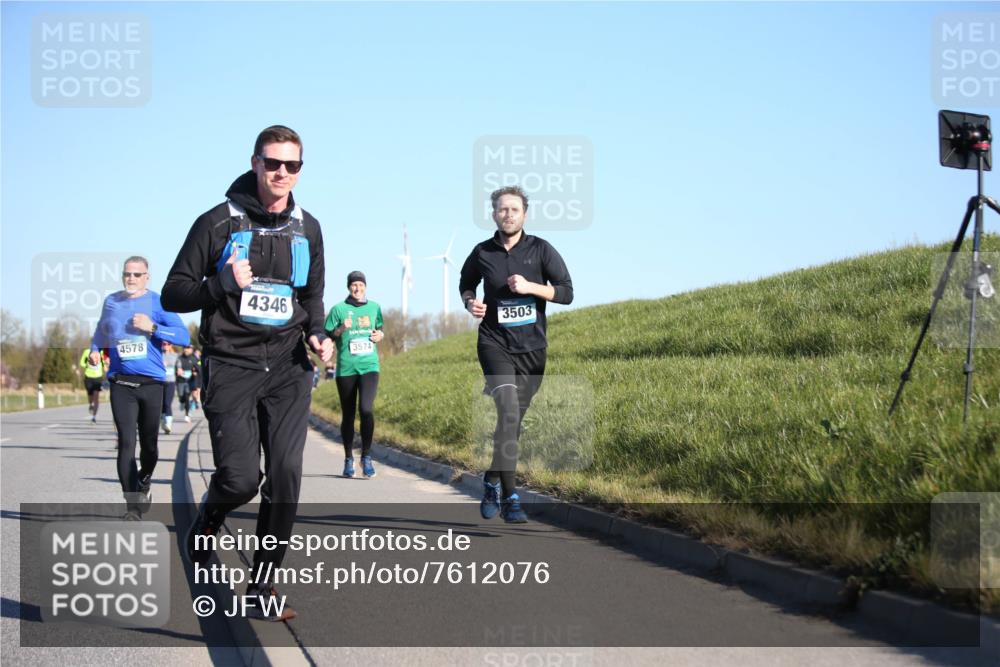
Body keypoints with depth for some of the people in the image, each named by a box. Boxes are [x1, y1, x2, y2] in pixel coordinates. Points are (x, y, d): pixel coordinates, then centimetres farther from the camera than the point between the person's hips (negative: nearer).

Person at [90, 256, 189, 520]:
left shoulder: (158, 302, -1)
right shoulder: (111, 302, 7)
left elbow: (184, 336, -9)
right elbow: (101, 329, 27)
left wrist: (152, 327, -19)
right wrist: (95, 349, 9)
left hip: (151, 383, -1)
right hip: (121, 384, 1)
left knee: (149, 443, 12)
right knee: (126, 443, -10)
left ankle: (144, 483, 40)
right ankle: (133, 505, -9)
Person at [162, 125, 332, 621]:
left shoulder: (307, 229, 11)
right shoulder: (218, 223, -2)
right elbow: (173, 294, -1)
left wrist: (317, 334, 4)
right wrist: (223, 284, -18)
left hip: (288, 368, 4)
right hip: (231, 365, -3)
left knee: (286, 477, -7)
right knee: (240, 477, -14)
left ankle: (263, 587, 6)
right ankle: (208, 522, 22)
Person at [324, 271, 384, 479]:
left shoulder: (374, 308, 11)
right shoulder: (339, 309, 3)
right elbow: (327, 336, 3)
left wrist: (380, 335, 4)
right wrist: (341, 329, -14)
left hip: (369, 366, 1)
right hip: (346, 368, -1)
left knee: (367, 409, -18)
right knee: (348, 415, 7)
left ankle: (366, 456, -7)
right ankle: (348, 459, 21)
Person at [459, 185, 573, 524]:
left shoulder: (541, 250, 0)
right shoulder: (482, 253, 3)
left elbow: (566, 292, -4)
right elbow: (466, 283, 23)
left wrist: (530, 287, -18)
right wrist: (469, 303, 1)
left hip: (531, 348, 2)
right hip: (495, 344, -2)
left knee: (512, 420, 10)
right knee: (507, 410, -22)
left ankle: (492, 480, 34)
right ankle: (509, 497, -25)